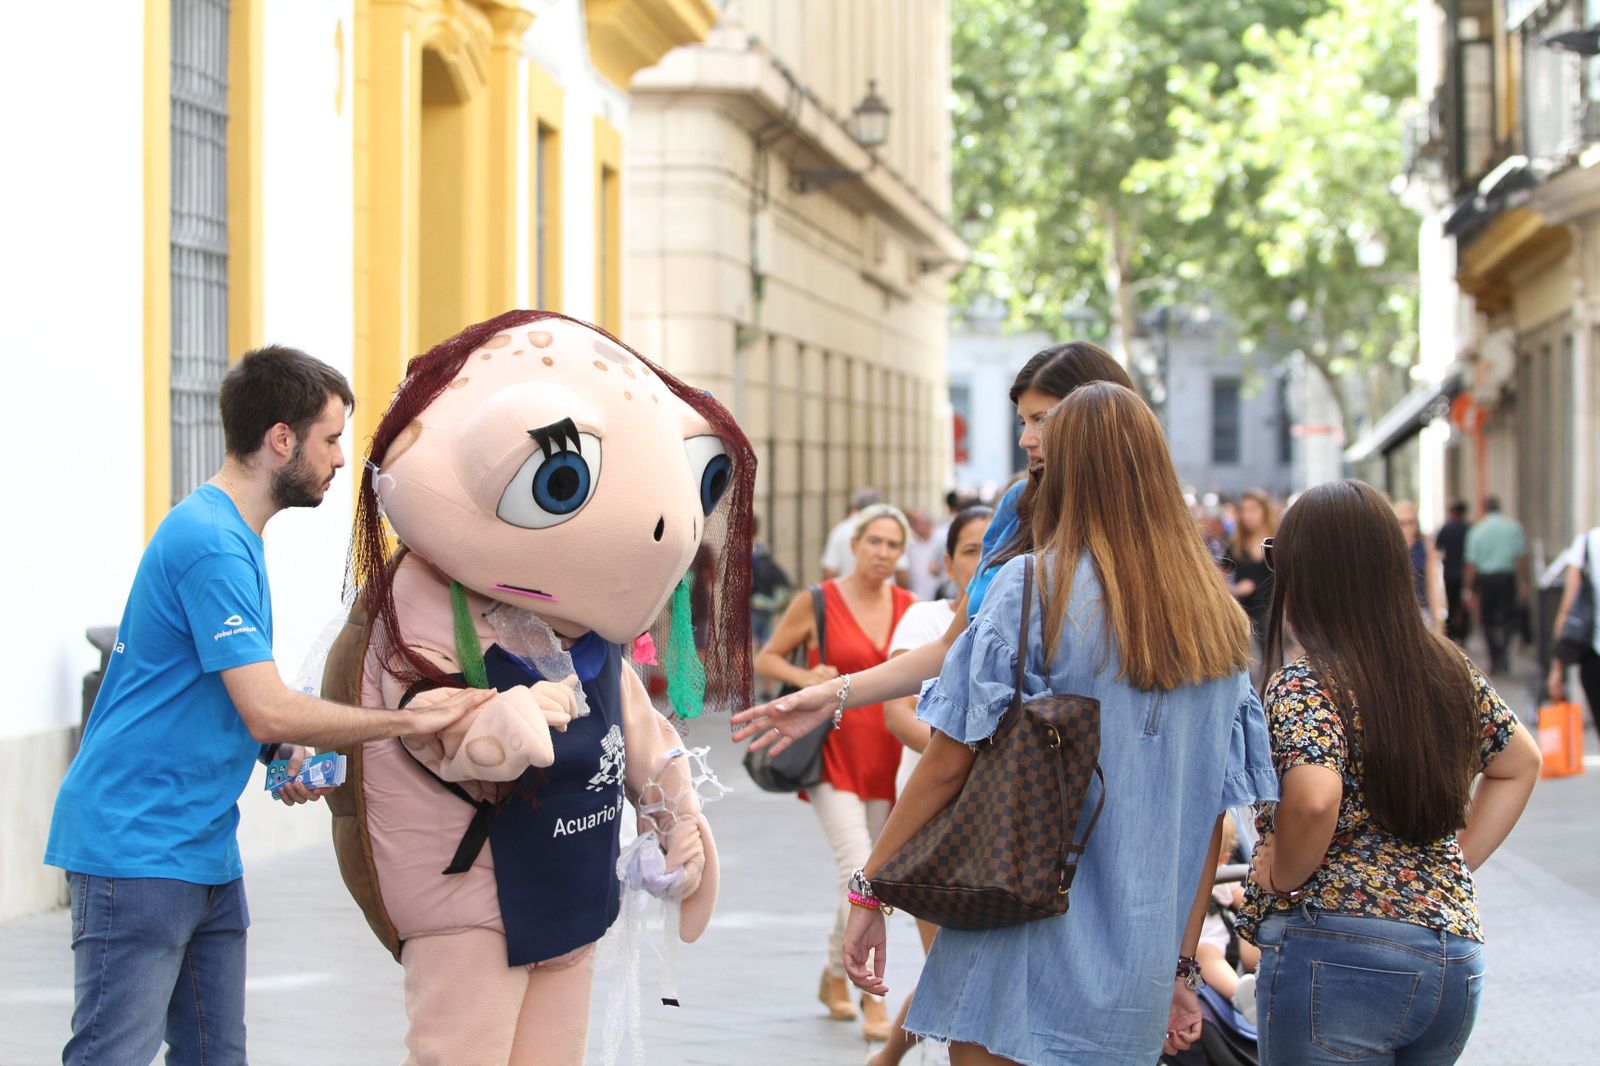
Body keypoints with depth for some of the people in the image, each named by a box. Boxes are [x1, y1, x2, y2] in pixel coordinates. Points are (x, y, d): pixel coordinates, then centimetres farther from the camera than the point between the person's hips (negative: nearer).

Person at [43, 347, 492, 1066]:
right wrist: (411, 719, -16)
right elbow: (270, 711, -22)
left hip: (206, 849, 10)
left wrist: (280, 751, 6)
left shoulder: (232, 535, 15)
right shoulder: (211, 544, -17)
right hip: (137, 848, -10)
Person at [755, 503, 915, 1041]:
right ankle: (874, 998, -13)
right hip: (834, 752, -4)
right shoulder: (817, 602, -3)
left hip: (886, 756, 4)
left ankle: (834, 977, 33)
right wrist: (805, 677, -12)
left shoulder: (910, 608, 6)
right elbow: (766, 658, 6)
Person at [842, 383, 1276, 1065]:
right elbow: (1211, 815, 10)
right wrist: (1180, 968, 15)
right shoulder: (1217, 623, 7)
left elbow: (949, 761, -10)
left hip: (1026, 969, -5)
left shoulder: (1032, 588, -8)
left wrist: (869, 888, -3)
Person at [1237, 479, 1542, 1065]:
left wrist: (1280, 876, -11)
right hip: (1456, 951, 7)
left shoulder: (1303, 687, -12)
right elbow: (1520, 763, 23)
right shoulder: (1451, 670, 9)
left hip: (1336, 954, -7)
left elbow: (1314, 798, -30)